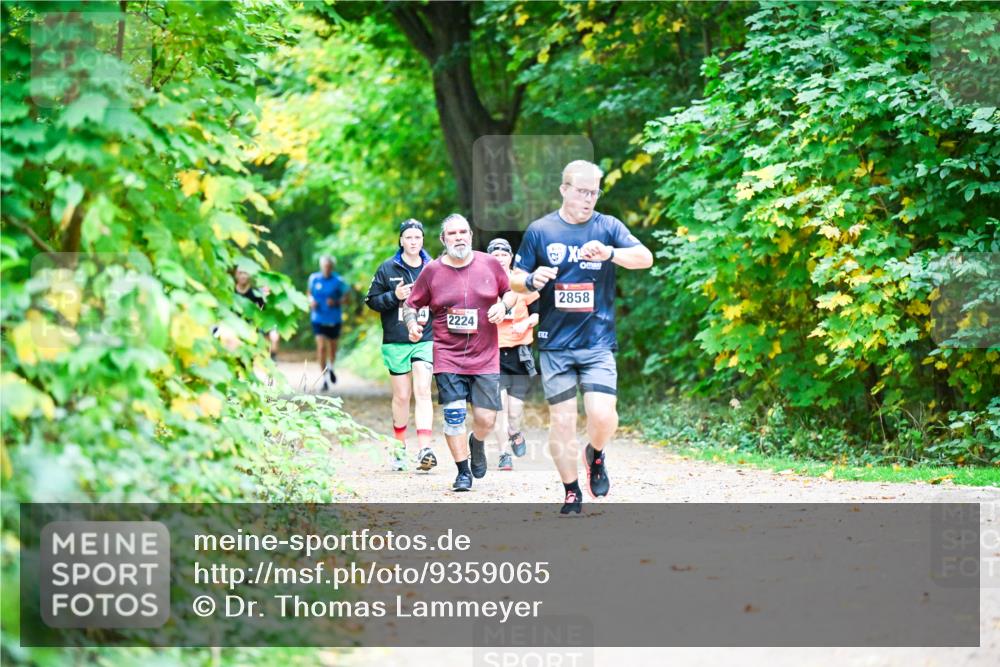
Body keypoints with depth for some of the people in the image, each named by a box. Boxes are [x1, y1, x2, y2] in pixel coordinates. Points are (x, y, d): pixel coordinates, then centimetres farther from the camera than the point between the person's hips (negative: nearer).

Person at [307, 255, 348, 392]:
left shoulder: (338, 281, -7)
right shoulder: (314, 278, -2)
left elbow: (346, 297, -1)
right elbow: (309, 292, 15)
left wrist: (336, 302, -20)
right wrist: (311, 301, -6)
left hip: (333, 319, 0)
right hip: (318, 318, 0)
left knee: (332, 347, 15)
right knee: (321, 347, -12)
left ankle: (330, 368, 47)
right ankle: (325, 380, -9)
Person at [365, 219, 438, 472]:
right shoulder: (388, 268, 2)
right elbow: (372, 300, 3)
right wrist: (394, 296, -12)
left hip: (425, 340, 0)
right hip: (396, 342, 0)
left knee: (423, 392, -12)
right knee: (401, 396, 7)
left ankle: (424, 448, -19)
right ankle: (400, 447, 22)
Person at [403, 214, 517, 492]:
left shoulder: (490, 264, 2)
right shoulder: (432, 271, -1)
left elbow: (510, 291, 15)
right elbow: (411, 304, 7)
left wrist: (503, 305, -6)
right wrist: (412, 324, -13)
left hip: (485, 355, 1)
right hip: (447, 355, -1)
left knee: (486, 419, -2)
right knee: (453, 415, -9)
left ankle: (477, 443, 35)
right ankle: (463, 471, 8)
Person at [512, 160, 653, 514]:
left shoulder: (607, 226, 3)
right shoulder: (540, 230, 4)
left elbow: (645, 258, -11)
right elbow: (515, 279, 10)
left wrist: (611, 253, -30)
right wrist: (532, 280, -14)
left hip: (598, 342, 0)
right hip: (555, 343, 1)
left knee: (603, 415, -14)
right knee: (561, 420, 1)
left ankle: (596, 455, 18)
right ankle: (571, 492, 15)